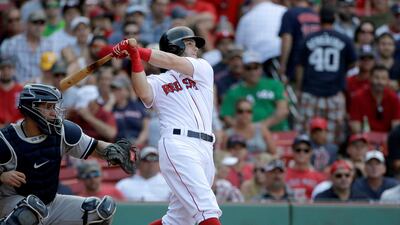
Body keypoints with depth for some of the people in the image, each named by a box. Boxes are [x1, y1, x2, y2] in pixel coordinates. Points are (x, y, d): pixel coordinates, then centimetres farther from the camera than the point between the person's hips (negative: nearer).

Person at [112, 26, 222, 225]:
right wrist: (134, 56, -20)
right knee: (207, 208, -19)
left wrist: (138, 50, -6)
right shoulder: (157, 82, 12)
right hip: (178, 145, -4)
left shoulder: (203, 68, 19)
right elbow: (143, 93, -12)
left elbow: (173, 63, 1)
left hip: (205, 149, 4)